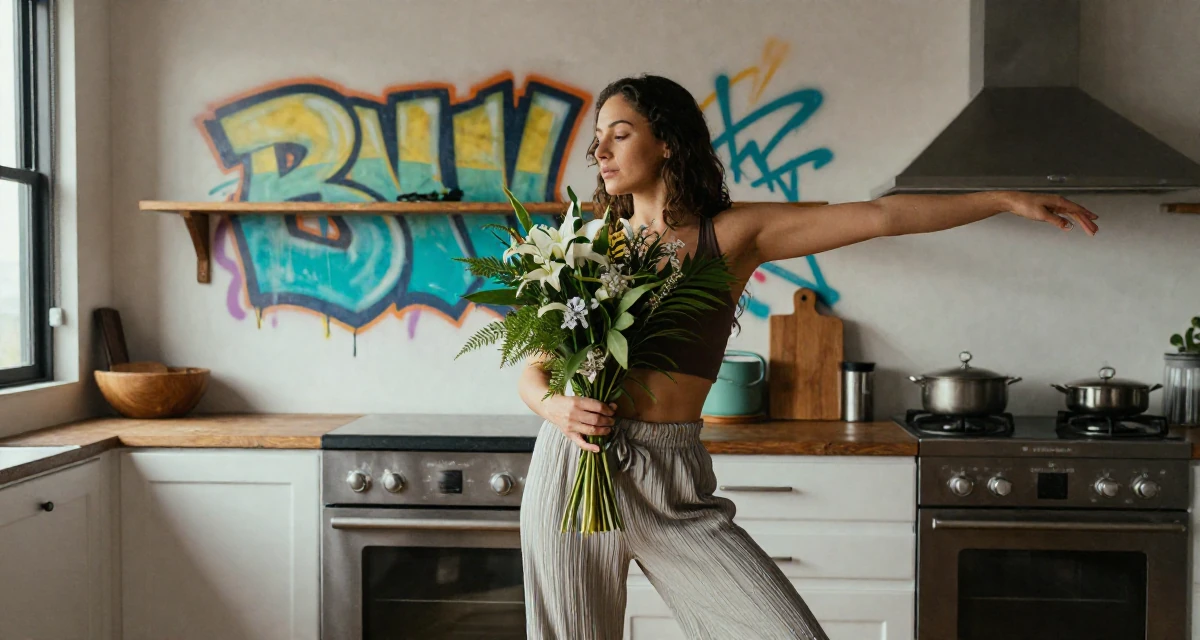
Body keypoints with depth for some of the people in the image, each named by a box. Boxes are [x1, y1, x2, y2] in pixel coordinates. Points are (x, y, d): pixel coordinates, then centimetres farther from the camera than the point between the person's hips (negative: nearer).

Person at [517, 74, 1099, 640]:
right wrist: (558, 407, -12)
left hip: (673, 479, -1)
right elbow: (532, 371, 10)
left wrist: (1008, 200, -3)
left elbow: (881, 216, 0)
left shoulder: (733, 234, 3)